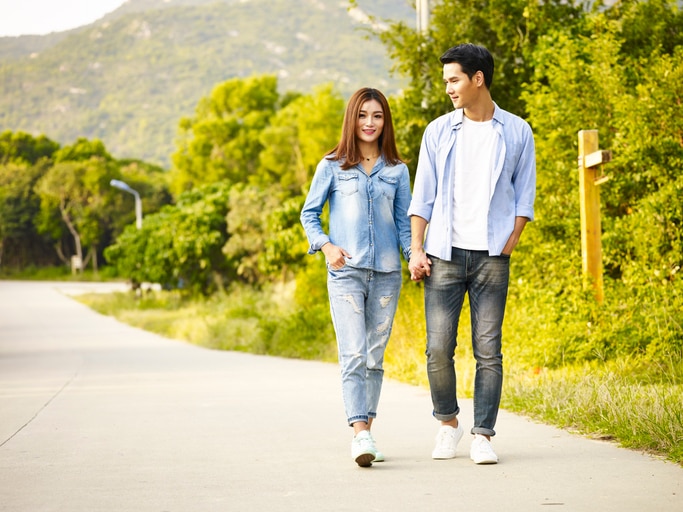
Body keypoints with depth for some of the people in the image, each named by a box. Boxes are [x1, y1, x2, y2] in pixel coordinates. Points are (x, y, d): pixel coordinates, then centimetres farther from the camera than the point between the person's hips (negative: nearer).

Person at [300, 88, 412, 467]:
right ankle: (361, 435, -20)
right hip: (346, 272, -3)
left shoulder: (397, 171, 10)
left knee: (375, 357, 7)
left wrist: (414, 255, -5)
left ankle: (366, 432, 16)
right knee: (353, 355, -13)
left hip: (386, 274, 3)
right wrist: (326, 246, -8)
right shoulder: (332, 167, 5)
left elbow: (404, 221, 12)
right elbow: (309, 213, 9)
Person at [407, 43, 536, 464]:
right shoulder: (438, 132, 8)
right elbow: (422, 197, 9)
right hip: (444, 254, 1)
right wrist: (416, 250, 0)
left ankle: (483, 435, 4)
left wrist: (510, 243, -3)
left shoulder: (516, 132, 6)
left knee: (489, 349, -3)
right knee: (439, 347, -4)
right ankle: (448, 422, 18)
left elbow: (525, 195, 9)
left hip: (492, 257, -1)